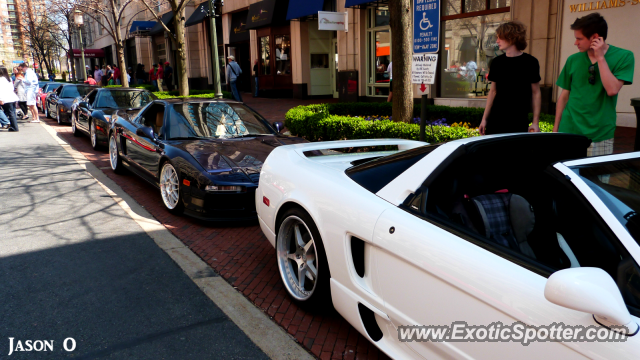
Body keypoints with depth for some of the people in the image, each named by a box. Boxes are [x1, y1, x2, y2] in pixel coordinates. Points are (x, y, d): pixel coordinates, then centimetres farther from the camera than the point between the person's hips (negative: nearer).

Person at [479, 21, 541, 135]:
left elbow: (536, 93, 2)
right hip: (495, 121, 3)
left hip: (519, 123, -3)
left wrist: (535, 122, -3)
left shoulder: (530, 62, -2)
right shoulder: (497, 62, 9)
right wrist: (484, 118, 10)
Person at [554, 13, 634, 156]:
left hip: (600, 135, -2)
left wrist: (600, 58, -12)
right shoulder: (573, 60, 5)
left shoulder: (624, 57, -3)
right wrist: (556, 128, 8)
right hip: (569, 132, 2)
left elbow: (612, 90, -15)